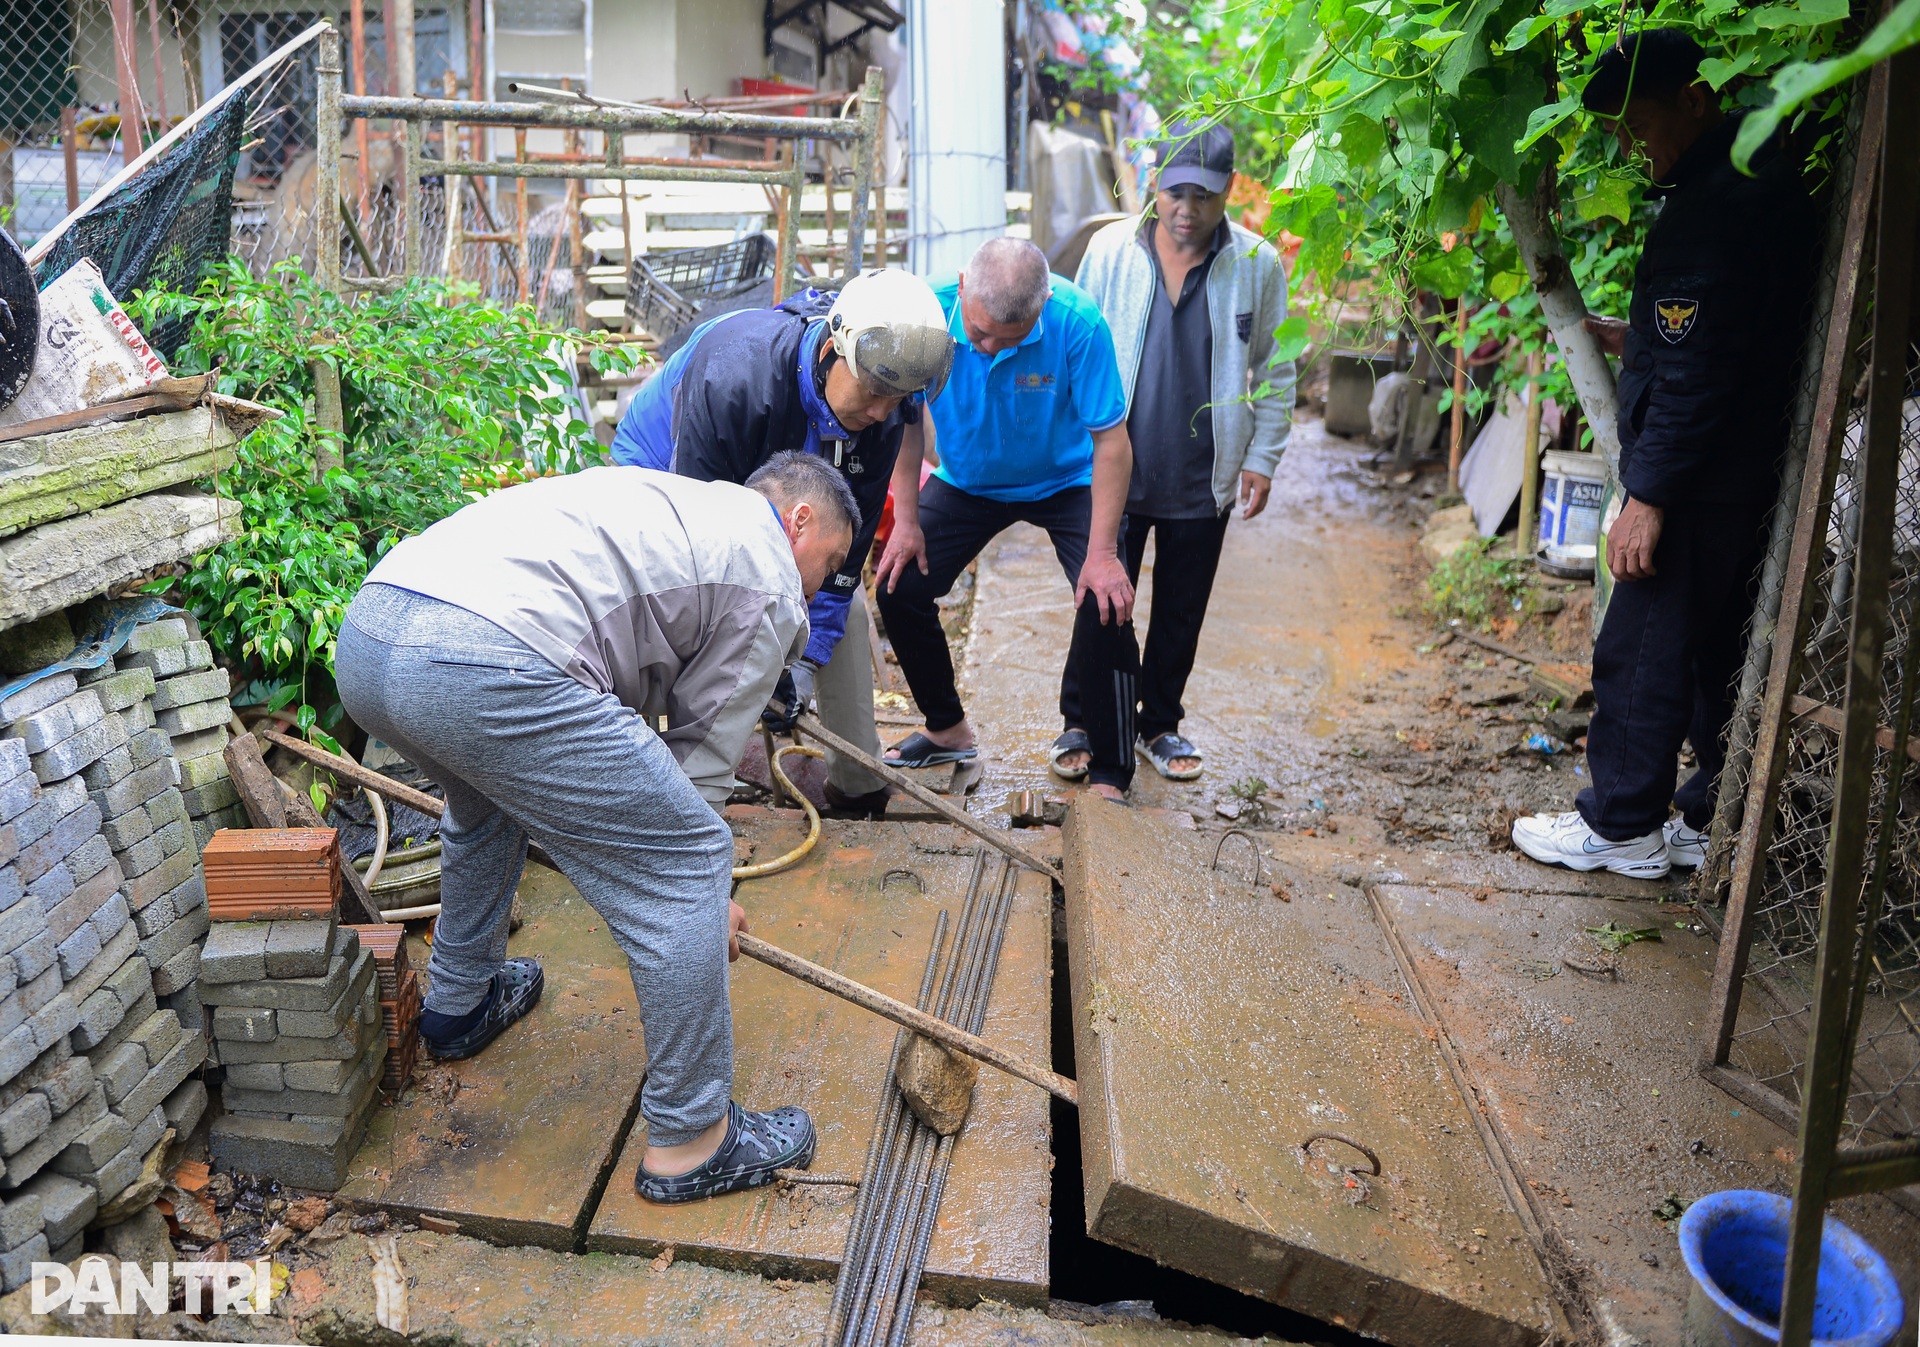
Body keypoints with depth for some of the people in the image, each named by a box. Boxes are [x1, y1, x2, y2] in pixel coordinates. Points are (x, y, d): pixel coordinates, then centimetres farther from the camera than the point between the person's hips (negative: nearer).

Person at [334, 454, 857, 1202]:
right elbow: (704, 751, 13)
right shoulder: (771, 583, 11)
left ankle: (460, 1001, 54)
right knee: (686, 865, 3)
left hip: (365, 630, 10)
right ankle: (690, 1141, 14)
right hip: (485, 667, -9)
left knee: (493, 795, 38)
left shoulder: (665, 502, 34)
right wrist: (702, 889, 29)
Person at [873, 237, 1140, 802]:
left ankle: (1105, 771, -4)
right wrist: (906, 520, -12)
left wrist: (1101, 553, -28)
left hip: (1065, 482, -2)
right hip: (966, 482, 3)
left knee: (1106, 603, -21)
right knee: (899, 589, -7)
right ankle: (947, 729, 17)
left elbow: (1111, 442, -25)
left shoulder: (1078, 323, -31)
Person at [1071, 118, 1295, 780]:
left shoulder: (1259, 264, -3)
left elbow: (1274, 371, 5)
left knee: (1181, 613, 12)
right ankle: (1083, 724, 23)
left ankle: (1160, 723, 30)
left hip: (1203, 478, 1)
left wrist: (1263, 457, 1)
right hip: (1114, 470, 0)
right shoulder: (1110, 248, -3)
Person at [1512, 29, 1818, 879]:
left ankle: (1620, 828, 10)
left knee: (1641, 655, -1)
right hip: (1746, 472, 10)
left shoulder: (1716, 202, -18)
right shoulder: (1764, 181, 13)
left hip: (1698, 485, -10)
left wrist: (1649, 494, -20)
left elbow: (1694, 369, -22)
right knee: (1717, 654, 15)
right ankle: (1714, 823, 25)